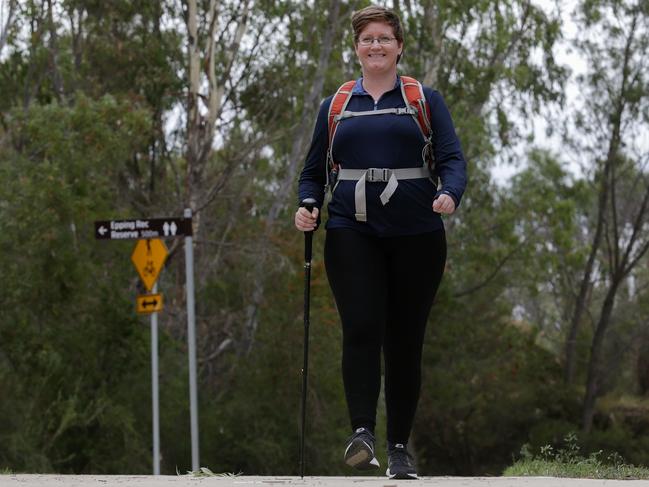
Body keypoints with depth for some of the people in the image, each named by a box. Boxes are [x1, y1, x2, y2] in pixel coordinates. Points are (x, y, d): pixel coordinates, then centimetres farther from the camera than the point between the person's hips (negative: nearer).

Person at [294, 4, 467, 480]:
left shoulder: (425, 101, 9)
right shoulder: (335, 106, 15)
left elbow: (453, 159, 0)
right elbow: (314, 171, 18)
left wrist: (449, 195, -22)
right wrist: (307, 207, -2)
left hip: (415, 236, -1)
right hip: (352, 232, 1)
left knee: (405, 341, 1)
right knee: (361, 328, -18)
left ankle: (400, 447, 9)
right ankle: (362, 432, -22)